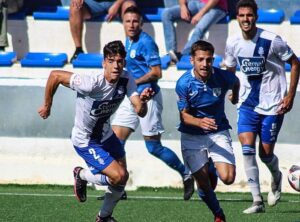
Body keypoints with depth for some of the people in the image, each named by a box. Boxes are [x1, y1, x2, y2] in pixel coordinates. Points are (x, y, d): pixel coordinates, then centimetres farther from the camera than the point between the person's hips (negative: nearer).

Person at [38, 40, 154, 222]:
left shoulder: (126, 80, -16)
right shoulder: (92, 84, -35)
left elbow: (140, 112, -21)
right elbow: (55, 75, -27)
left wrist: (143, 101, -45)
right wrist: (47, 105, -14)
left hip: (106, 135, 7)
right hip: (85, 141, -7)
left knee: (122, 179, 13)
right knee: (118, 176, -15)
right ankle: (82, 175, 14)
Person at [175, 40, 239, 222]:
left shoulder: (223, 77, -14)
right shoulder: (184, 83, -17)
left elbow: (236, 82, 12)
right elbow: (184, 115, -15)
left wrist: (235, 97, 33)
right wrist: (200, 122, -36)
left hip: (218, 133, 1)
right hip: (192, 137, -1)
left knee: (228, 178, -16)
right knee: (203, 183, -4)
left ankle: (213, 171, 22)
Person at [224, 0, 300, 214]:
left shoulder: (271, 41, -16)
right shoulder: (233, 43, -2)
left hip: (273, 105, -3)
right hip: (248, 104, 3)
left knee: (266, 153, 1)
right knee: (247, 147, -14)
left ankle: (276, 177, 38)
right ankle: (257, 200, -8)